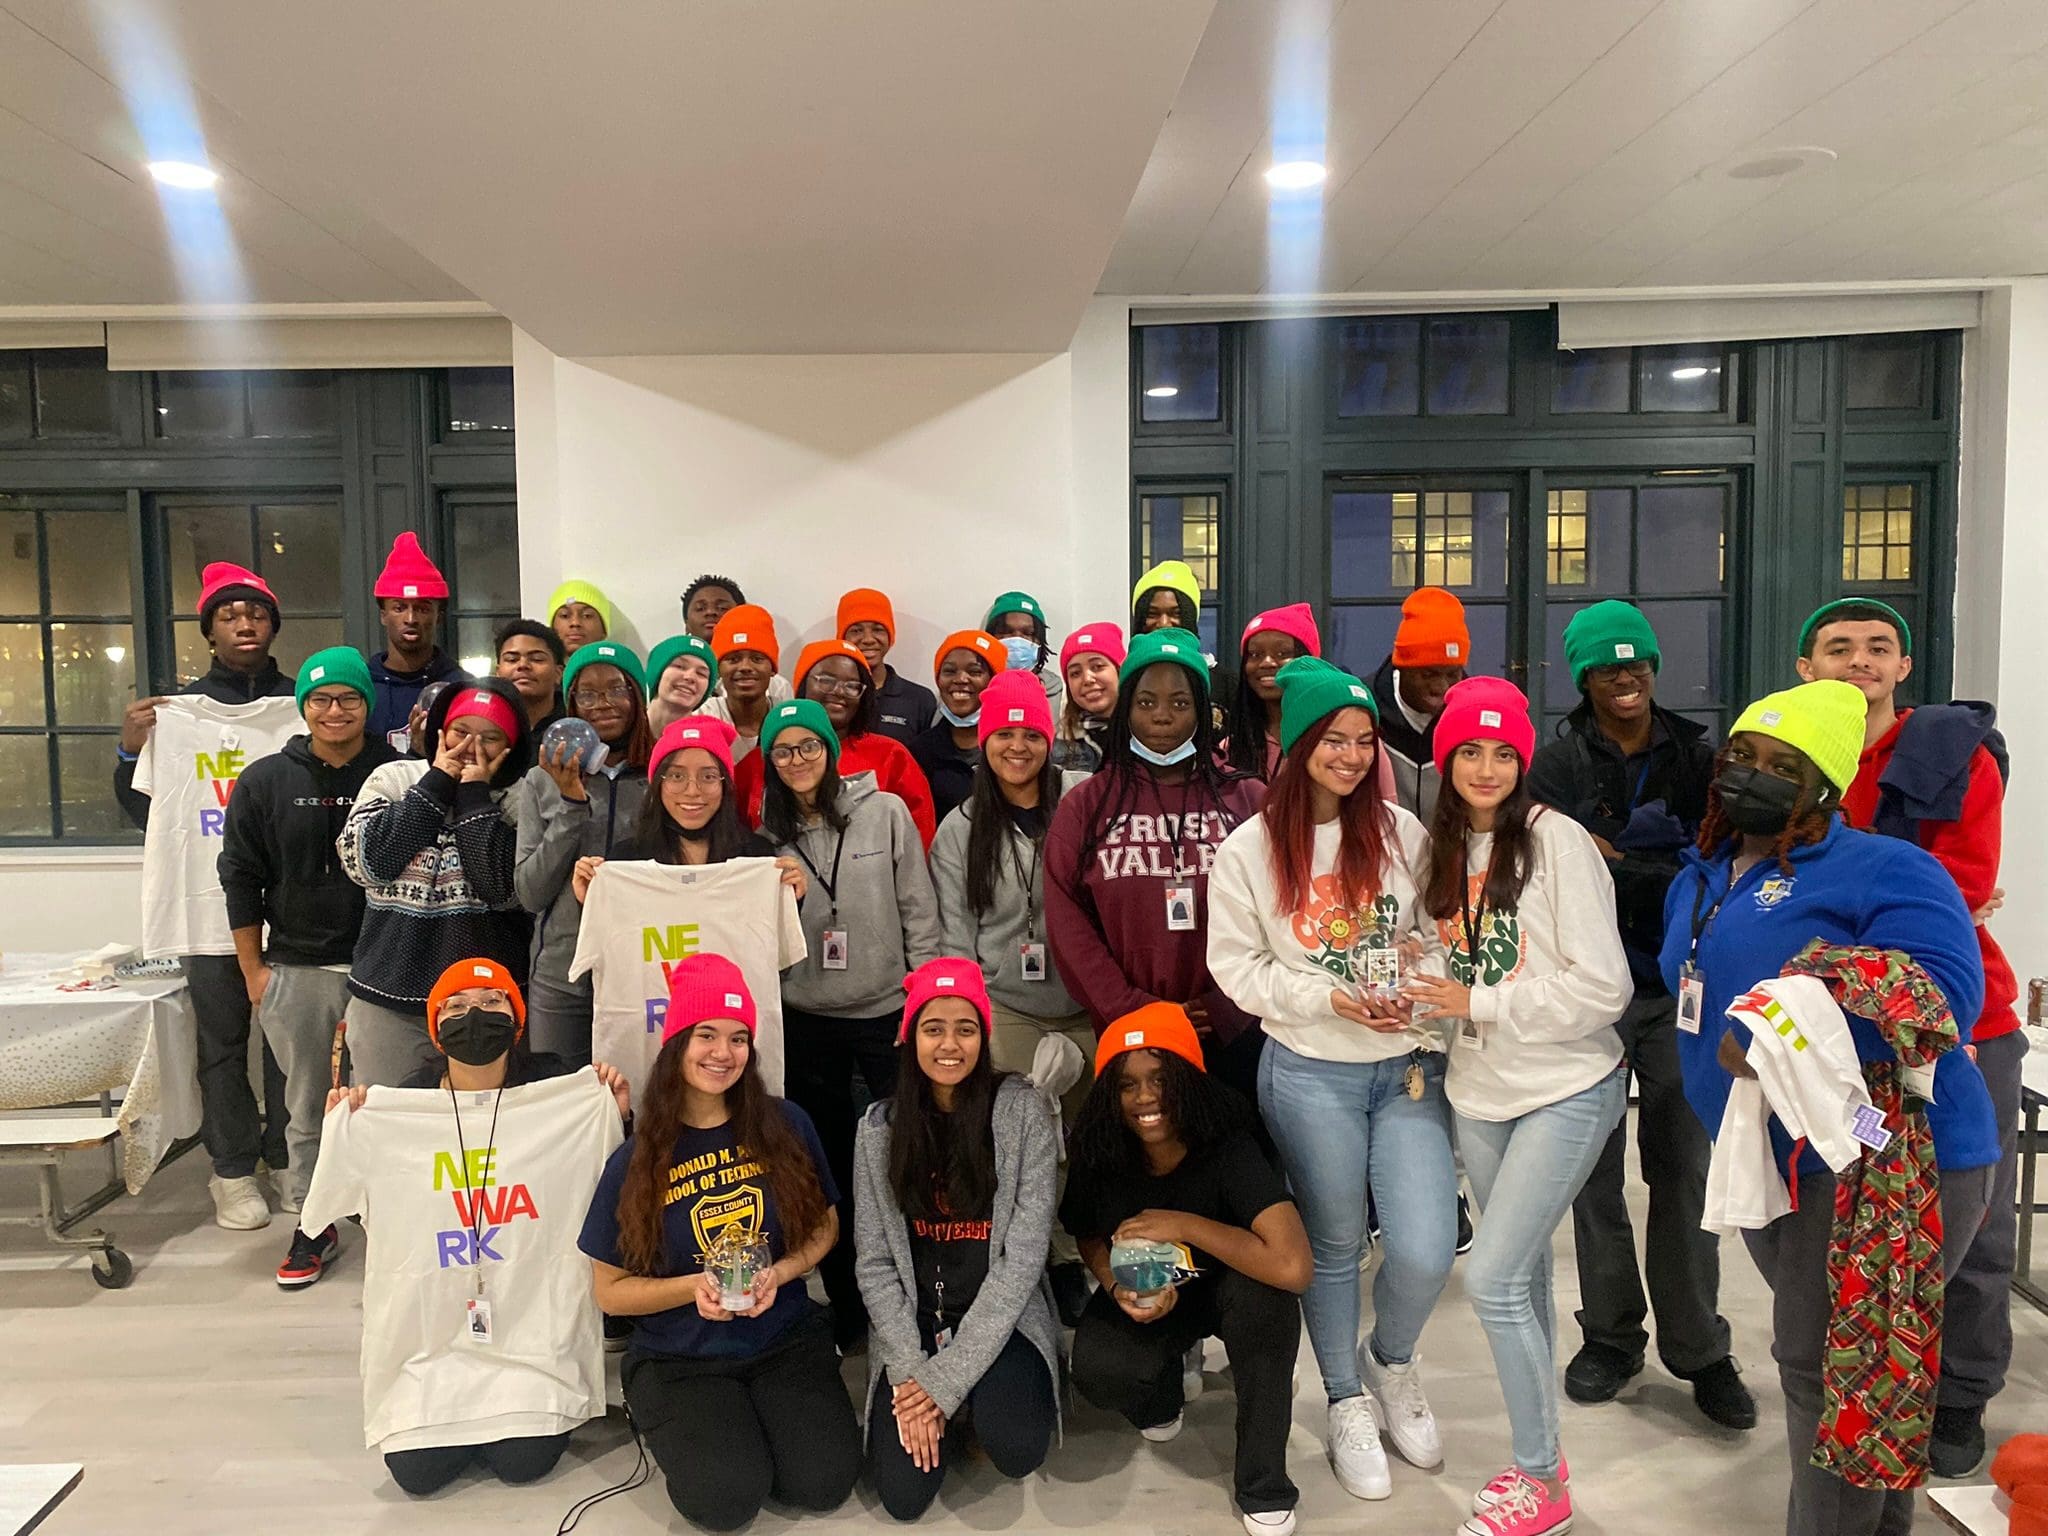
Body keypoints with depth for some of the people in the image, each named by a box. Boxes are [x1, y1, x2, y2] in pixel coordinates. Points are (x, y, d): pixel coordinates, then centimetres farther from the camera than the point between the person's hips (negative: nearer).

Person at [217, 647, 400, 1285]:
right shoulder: (264, 782, 3)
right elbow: (241, 879, 6)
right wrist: (253, 971, 3)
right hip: (295, 971, 2)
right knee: (306, 1106, 12)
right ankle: (313, 1224, 26)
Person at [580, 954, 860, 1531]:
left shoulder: (786, 1126, -6)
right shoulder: (635, 1161, -9)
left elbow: (825, 1226, 6)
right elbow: (609, 1291, -2)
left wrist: (779, 1273, -15)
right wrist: (694, 1287, -20)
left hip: (786, 1340, 2)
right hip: (679, 1360, -1)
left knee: (825, 1483, -17)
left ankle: (755, 1419, 13)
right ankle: (676, 1427, 10)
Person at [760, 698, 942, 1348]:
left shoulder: (885, 811, -4)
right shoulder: (769, 832, 4)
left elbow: (919, 909, -4)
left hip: (888, 1009, -3)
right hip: (806, 1019, 3)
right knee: (827, 1164, 12)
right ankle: (845, 1305, 27)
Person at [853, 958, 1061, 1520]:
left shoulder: (1022, 1112, -10)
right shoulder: (879, 1126, -2)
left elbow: (1023, 1256, -13)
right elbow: (874, 1262, -1)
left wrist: (947, 1378, -16)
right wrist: (910, 1372, -14)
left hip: (1001, 1319, -2)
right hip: (912, 1327, 2)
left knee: (1018, 1450, -28)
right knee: (904, 1493, -14)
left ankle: (980, 1406, 7)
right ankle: (946, 1413, 16)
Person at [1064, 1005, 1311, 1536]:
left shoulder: (1228, 1149, -30)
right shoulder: (1099, 1160, -19)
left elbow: (1294, 1268, -42)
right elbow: (1090, 1237, 3)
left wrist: (1185, 1224, -36)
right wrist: (1117, 1285, -19)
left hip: (1223, 1290, -2)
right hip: (1145, 1297, 2)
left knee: (1264, 1293, -36)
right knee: (1097, 1371, -29)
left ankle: (1263, 1489, -14)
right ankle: (1171, 1374, 12)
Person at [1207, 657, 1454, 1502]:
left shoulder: (1400, 830, 0)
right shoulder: (1249, 850, -6)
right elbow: (1236, 966, -6)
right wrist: (1331, 997, -17)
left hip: (1408, 1066, 2)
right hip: (1310, 1074, -1)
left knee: (1425, 1252, -6)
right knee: (1334, 1246, 13)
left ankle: (1392, 1362, 29)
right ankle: (1348, 1402, 38)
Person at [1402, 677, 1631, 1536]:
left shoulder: (1556, 840, -14)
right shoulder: (1443, 847, 5)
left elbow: (1602, 988, -17)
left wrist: (1478, 1003, -17)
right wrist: (1428, 985, -7)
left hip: (1567, 1088, -6)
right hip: (1480, 1090, 6)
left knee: (1493, 1280, -7)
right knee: (1522, 1276, 17)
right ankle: (1540, 1457, 34)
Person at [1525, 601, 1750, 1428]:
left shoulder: (1694, 755, 6)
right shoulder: (1559, 761, 0)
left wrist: (1615, 861, -12)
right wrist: (1667, 870, -12)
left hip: (1677, 987, 1)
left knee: (1684, 1166, 3)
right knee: (1596, 1169, 7)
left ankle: (1700, 1350, 17)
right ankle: (1611, 1337, 22)